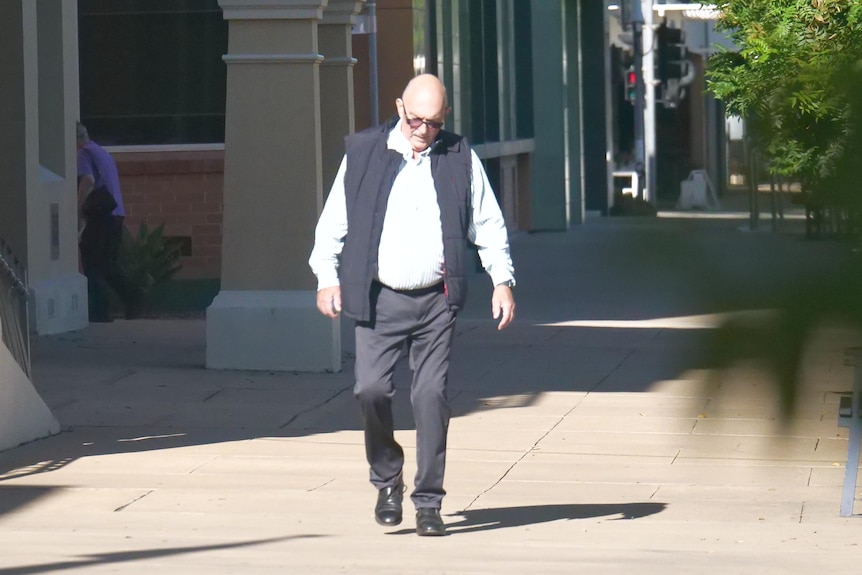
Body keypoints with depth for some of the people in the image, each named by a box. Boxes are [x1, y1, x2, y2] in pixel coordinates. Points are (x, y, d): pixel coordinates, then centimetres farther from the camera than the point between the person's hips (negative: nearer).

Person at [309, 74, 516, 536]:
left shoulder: (460, 159, 7)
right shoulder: (363, 153, 5)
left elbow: (488, 224, 12)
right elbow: (333, 221, 8)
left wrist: (502, 280, 3)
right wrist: (327, 277, -2)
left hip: (436, 301, 0)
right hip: (379, 300, 0)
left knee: (431, 396, -4)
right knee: (371, 389, -11)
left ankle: (428, 502, 5)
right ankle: (387, 481, 12)